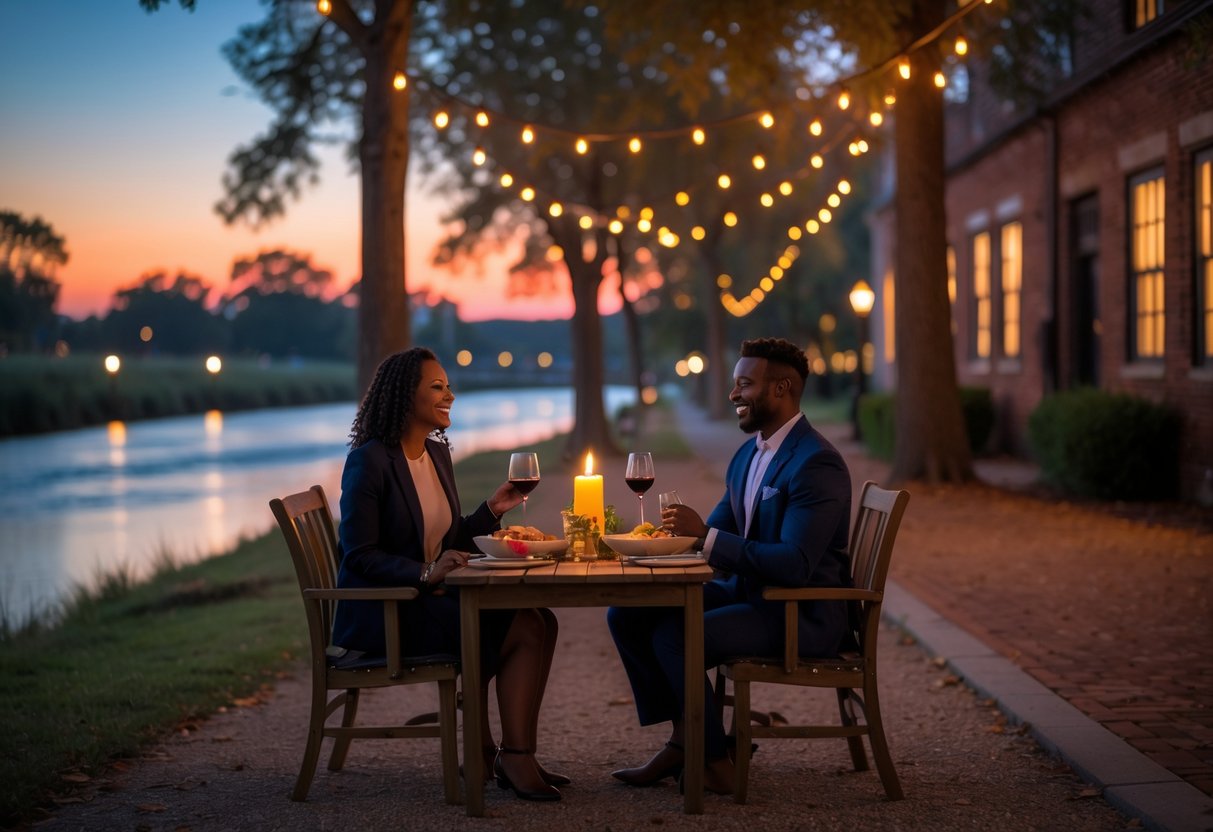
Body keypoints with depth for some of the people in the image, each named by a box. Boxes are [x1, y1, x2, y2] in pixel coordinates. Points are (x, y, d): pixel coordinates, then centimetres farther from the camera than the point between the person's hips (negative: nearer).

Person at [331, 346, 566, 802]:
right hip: (381, 610, -8)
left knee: (539, 620, -11)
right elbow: (359, 555, -16)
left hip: (430, 595, 9)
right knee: (519, 629, -22)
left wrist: (492, 509, 2)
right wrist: (425, 573, -27)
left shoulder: (437, 453, 12)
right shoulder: (369, 461, -13)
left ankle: (516, 755, -13)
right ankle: (500, 757, -8)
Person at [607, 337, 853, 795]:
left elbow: (795, 566, -28)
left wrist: (706, 535, -27)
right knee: (627, 613, -1)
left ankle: (715, 763, -9)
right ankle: (682, 740, 4)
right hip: (747, 592, 10)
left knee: (673, 637, -26)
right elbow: (716, 530, 16)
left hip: (801, 614, -10)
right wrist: (681, 532, -7)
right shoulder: (748, 454, 11)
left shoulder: (817, 464, -19)